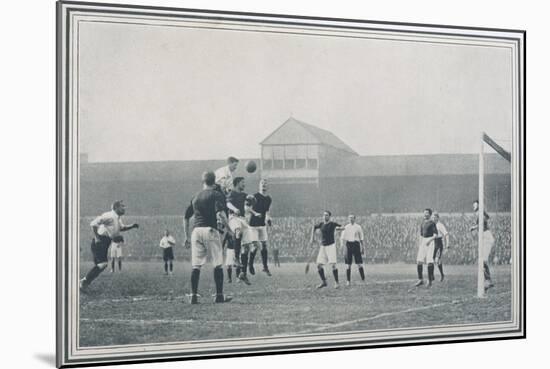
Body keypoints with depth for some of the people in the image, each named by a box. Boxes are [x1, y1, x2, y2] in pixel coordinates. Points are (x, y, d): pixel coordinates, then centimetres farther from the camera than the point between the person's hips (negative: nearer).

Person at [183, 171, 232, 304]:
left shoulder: (195, 197, 17)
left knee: (196, 266, 5)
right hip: (210, 230, -5)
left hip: (196, 231, 5)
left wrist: (187, 237, 24)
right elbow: (220, 215, -16)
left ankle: (194, 296, 1)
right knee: (218, 264, 3)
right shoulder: (217, 195, 0)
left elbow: (186, 218, 19)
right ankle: (219, 295, 3)